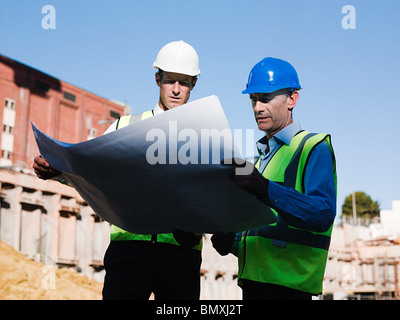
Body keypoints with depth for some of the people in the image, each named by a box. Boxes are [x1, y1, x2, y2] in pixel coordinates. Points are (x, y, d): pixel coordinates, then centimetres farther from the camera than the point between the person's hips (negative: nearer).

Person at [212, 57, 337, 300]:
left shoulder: (315, 148, -4)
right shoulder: (264, 155, 21)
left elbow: (323, 214, -20)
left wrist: (264, 189, -30)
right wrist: (234, 242, 3)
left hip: (287, 284, -7)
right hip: (254, 280, 7)